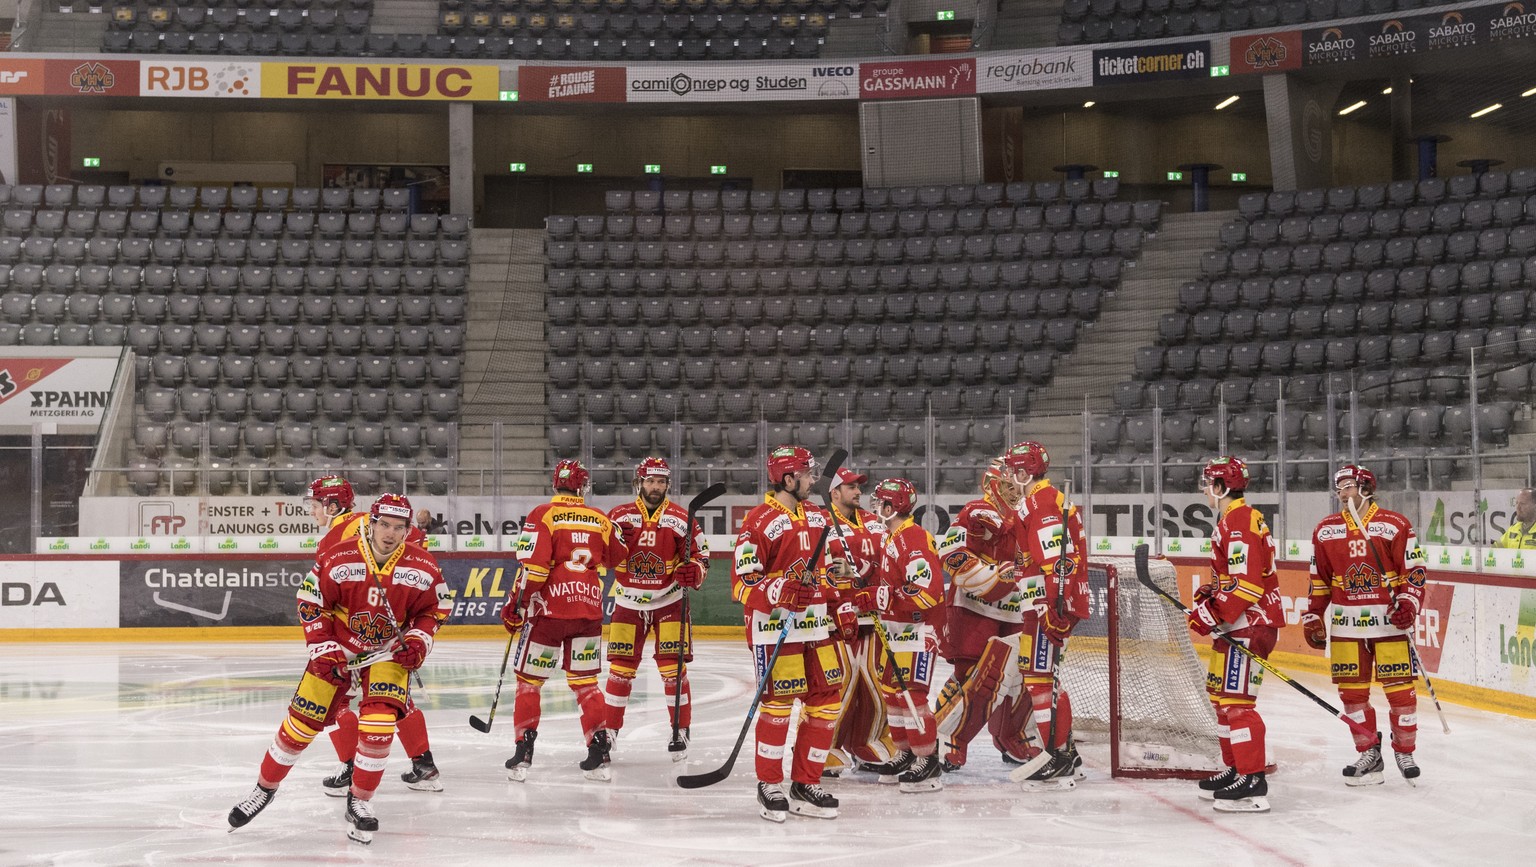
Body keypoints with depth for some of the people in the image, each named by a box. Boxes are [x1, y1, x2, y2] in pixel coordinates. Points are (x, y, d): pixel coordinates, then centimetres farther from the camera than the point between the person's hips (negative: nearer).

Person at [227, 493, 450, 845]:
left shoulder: (423, 567, -13)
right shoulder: (336, 558, -19)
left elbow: (434, 609, 2)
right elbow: (311, 603, -8)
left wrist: (418, 641, -14)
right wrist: (322, 649, -12)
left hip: (389, 652, 1)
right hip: (336, 647, 0)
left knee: (379, 723, -19)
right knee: (301, 722, 1)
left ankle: (359, 802, 0)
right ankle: (264, 789, 23)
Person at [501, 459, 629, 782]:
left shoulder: (543, 515, -3)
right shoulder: (601, 520, 9)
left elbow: (533, 567, -12)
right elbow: (622, 566, 17)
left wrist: (515, 605, -6)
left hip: (550, 609, -3)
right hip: (589, 610, 3)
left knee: (529, 680, 7)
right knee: (585, 682, 12)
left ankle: (523, 753, 1)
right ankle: (598, 755, 6)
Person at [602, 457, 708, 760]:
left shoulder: (681, 519, -5)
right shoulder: (620, 516, -3)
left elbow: (701, 555, 0)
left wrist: (693, 572, -21)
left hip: (669, 602, -1)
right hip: (628, 602, 1)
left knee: (672, 666, -5)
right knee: (620, 667, 3)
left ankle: (681, 731, 4)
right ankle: (609, 729, 14)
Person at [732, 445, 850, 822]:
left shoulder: (820, 518, 14)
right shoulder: (759, 522, -10)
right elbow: (741, 584, -12)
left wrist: (843, 609, 14)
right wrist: (777, 592, -27)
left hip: (818, 625, 7)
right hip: (775, 627, -7)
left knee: (827, 700, 5)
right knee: (779, 703, -6)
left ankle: (806, 784, 16)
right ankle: (769, 787, 8)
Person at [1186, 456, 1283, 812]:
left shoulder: (1239, 522, -18)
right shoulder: (1234, 519, 18)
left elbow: (1246, 583, -24)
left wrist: (1212, 615, -22)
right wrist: (1210, 592, 14)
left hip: (1248, 624, -12)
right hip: (1237, 622, 12)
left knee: (1236, 698, -13)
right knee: (1220, 694, 19)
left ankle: (1252, 783, -15)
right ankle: (1234, 769, 28)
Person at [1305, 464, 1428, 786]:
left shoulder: (1395, 525, -3)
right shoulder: (1326, 530, 9)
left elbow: (1414, 570, -2)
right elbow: (1319, 579, 14)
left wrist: (1408, 603, -14)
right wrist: (1313, 617, 12)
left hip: (1389, 619, -3)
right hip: (1346, 623, 4)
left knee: (1399, 688, -2)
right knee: (1352, 690, 4)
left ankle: (1405, 751, 14)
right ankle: (1369, 754, 16)